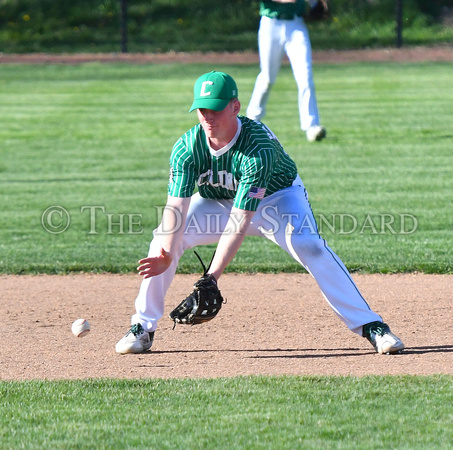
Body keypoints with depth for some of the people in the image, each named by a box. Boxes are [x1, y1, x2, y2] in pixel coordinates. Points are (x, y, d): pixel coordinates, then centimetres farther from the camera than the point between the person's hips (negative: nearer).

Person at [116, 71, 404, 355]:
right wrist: (166, 254, -53)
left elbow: (240, 221, -42)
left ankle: (370, 325, -27)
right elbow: (176, 207, -33)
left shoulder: (259, 147, -38)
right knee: (162, 242, -16)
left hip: (277, 196, -4)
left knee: (308, 245, -30)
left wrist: (212, 276, -49)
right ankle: (143, 328, 0)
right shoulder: (186, 148, -25)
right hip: (216, 201, 4)